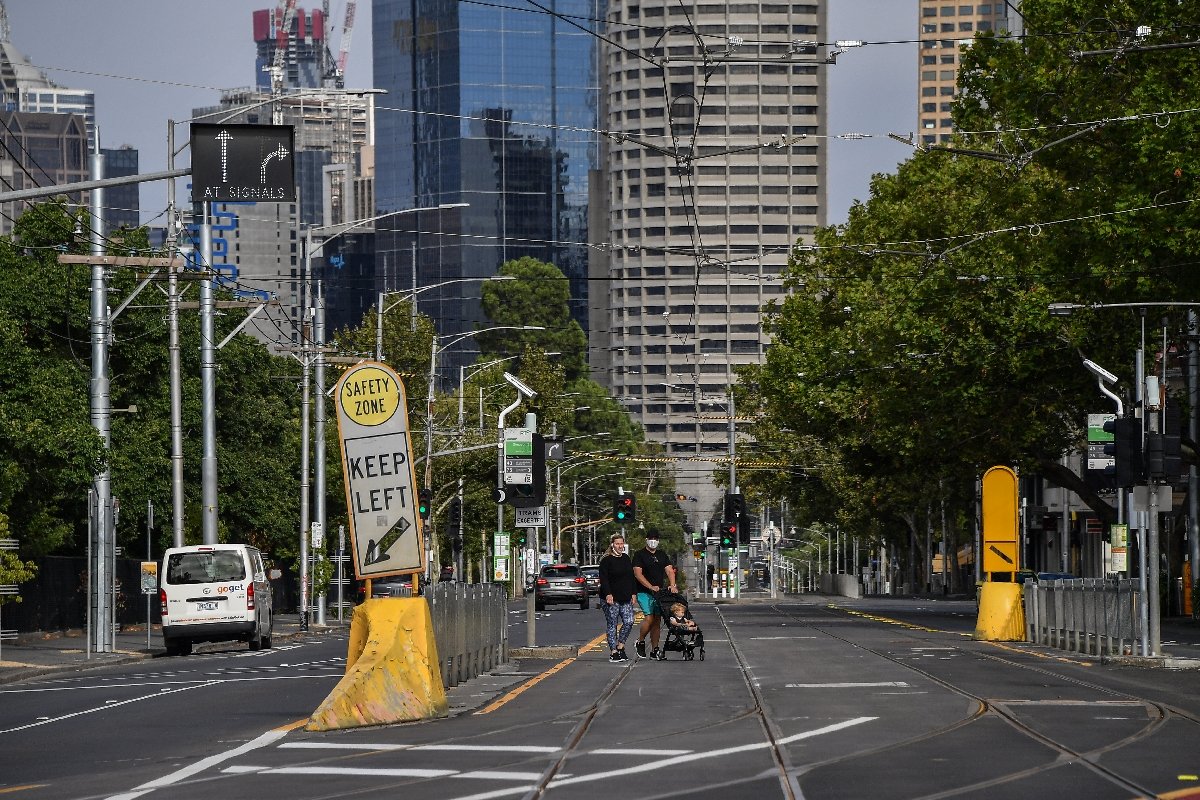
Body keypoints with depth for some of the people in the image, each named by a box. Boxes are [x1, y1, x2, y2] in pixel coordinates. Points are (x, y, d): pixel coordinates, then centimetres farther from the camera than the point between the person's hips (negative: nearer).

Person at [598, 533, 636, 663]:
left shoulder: (626, 559, 14)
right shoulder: (606, 560, -5)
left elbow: (631, 577, 20)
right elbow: (603, 579, -11)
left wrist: (632, 594, 13)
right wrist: (608, 594, -22)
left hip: (625, 598, 6)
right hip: (612, 598, -6)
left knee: (629, 622, -3)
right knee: (612, 625, -2)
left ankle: (620, 647, 12)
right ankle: (613, 652, 1)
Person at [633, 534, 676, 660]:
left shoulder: (662, 555, 16)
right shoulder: (639, 555, -1)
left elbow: (669, 570, 8)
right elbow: (638, 574, -11)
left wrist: (672, 585, -11)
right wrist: (651, 587, -22)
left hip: (659, 592, 5)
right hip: (644, 592, -5)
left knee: (656, 620, 3)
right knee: (649, 617, -18)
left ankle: (655, 651, 6)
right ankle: (640, 642, 3)